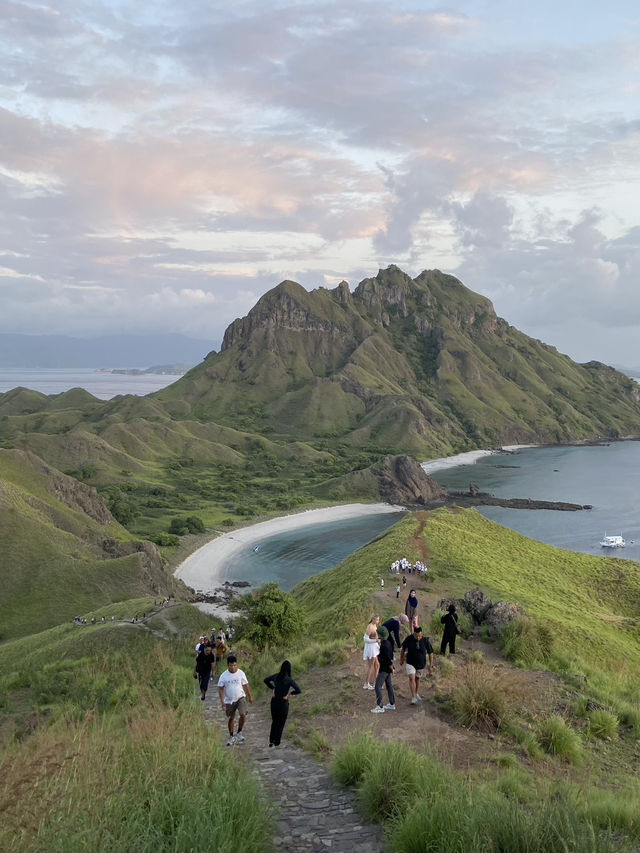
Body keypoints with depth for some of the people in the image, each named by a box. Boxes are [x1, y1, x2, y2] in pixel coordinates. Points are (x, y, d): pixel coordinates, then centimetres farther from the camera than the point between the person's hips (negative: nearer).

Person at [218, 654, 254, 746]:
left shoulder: (241, 673, -5)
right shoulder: (224, 676, -9)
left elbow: (246, 685, 5)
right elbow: (221, 689, -6)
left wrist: (250, 697, 10)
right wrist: (222, 702, -13)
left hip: (240, 698, 0)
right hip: (229, 700, 0)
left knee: (243, 714, -19)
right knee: (230, 718, 10)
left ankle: (239, 732, 2)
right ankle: (231, 737, 29)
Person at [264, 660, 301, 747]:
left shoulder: (276, 676, -5)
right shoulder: (289, 680, -18)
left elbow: (266, 680, 10)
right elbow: (298, 690, -24)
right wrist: (290, 693, -8)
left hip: (274, 701, 4)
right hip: (283, 703, -4)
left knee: (274, 722, 20)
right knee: (281, 723, 15)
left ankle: (271, 741, 11)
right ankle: (277, 742, 20)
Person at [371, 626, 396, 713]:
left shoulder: (384, 645, -27)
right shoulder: (388, 642, 3)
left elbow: (388, 659, -23)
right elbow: (390, 656, 15)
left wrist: (392, 669, -12)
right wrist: (392, 665, 22)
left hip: (384, 669, -10)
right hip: (387, 669, 10)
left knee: (378, 687, -5)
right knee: (389, 685, 18)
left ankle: (380, 707, -1)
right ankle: (392, 704, 28)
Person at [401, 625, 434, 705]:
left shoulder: (426, 640, -17)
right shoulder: (409, 639, -18)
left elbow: (430, 653, -5)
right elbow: (404, 648, 1)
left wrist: (431, 665, -4)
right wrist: (402, 658, 12)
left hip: (421, 664, 1)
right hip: (410, 663, -1)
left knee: (417, 679, 16)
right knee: (412, 678, -14)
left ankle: (416, 694, 39)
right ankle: (413, 698, -15)